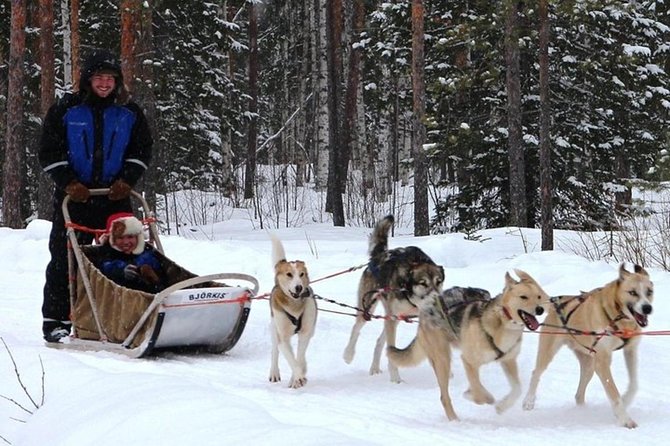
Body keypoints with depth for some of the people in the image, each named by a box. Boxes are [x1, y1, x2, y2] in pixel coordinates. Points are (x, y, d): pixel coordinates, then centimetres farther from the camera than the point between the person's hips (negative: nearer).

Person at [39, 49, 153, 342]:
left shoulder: (129, 113, 8)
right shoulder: (66, 109, 2)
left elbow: (142, 150, 12)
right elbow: (49, 152, 2)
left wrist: (127, 180, -4)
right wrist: (69, 183, -10)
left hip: (116, 197, 2)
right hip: (74, 197, -2)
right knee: (65, 259, -2)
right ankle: (56, 321, 3)